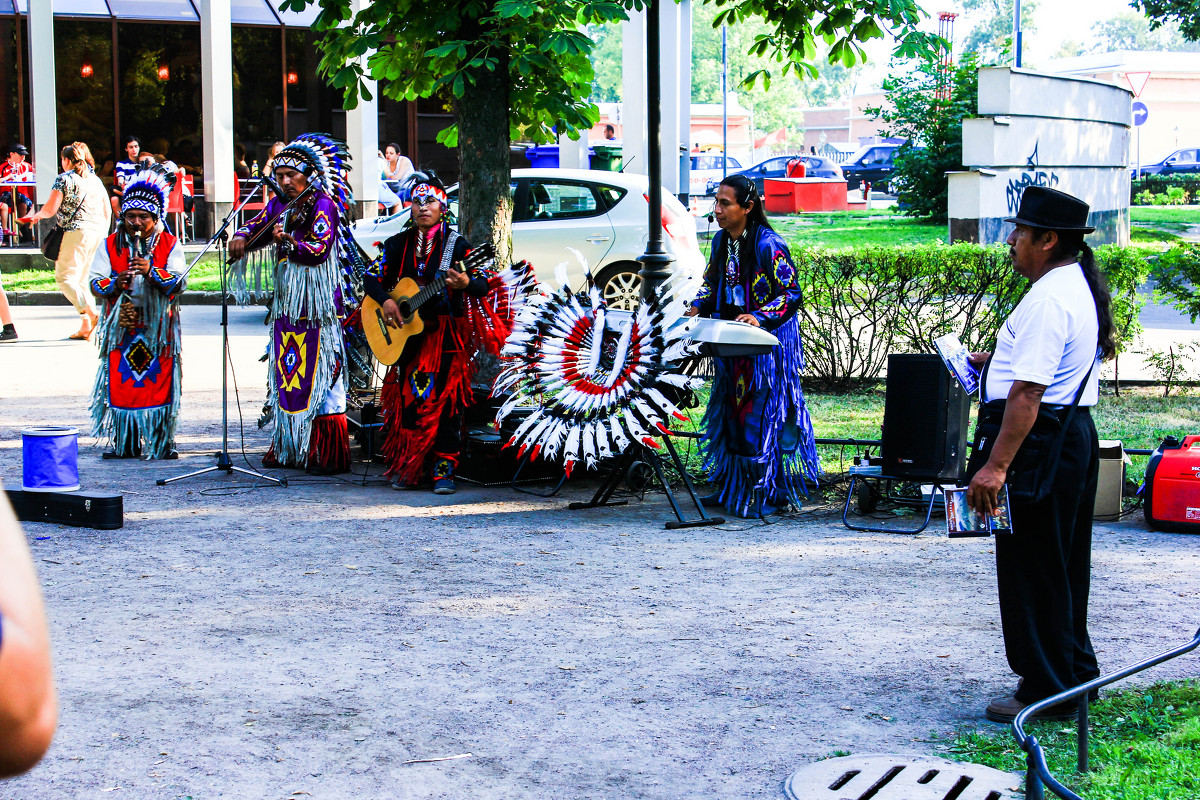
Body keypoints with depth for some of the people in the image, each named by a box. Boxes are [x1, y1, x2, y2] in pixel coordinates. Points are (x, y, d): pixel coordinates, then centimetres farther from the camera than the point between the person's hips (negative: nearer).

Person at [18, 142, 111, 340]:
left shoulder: (64, 178, -5)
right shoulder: (95, 179, 14)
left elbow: (50, 209, -8)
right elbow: (107, 210, 15)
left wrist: (36, 216, 12)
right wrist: (103, 232, 24)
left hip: (75, 232, -7)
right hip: (96, 231, 7)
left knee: (65, 277, -1)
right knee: (80, 279, 14)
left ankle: (90, 314, -20)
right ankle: (85, 327, 7)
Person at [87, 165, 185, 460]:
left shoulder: (170, 244, 4)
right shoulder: (111, 245, 8)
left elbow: (179, 282, -7)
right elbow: (95, 281, 2)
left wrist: (152, 271, -23)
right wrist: (115, 284, -19)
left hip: (158, 326, -1)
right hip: (122, 326, 1)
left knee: (159, 380, -3)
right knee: (122, 382, -1)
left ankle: (162, 442, 4)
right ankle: (125, 443, 6)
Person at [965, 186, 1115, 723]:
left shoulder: (1047, 300, -21)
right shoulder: (1079, 285, 12)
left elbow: (1027, 392, -28)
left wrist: (996, 466, -29)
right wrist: (997, 359, 21)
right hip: (1076, 433, 11)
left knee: (1032, 569, -1)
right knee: (1063, 565, 20)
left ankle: (1047, 690, 6)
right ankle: (1075, 671, 32)